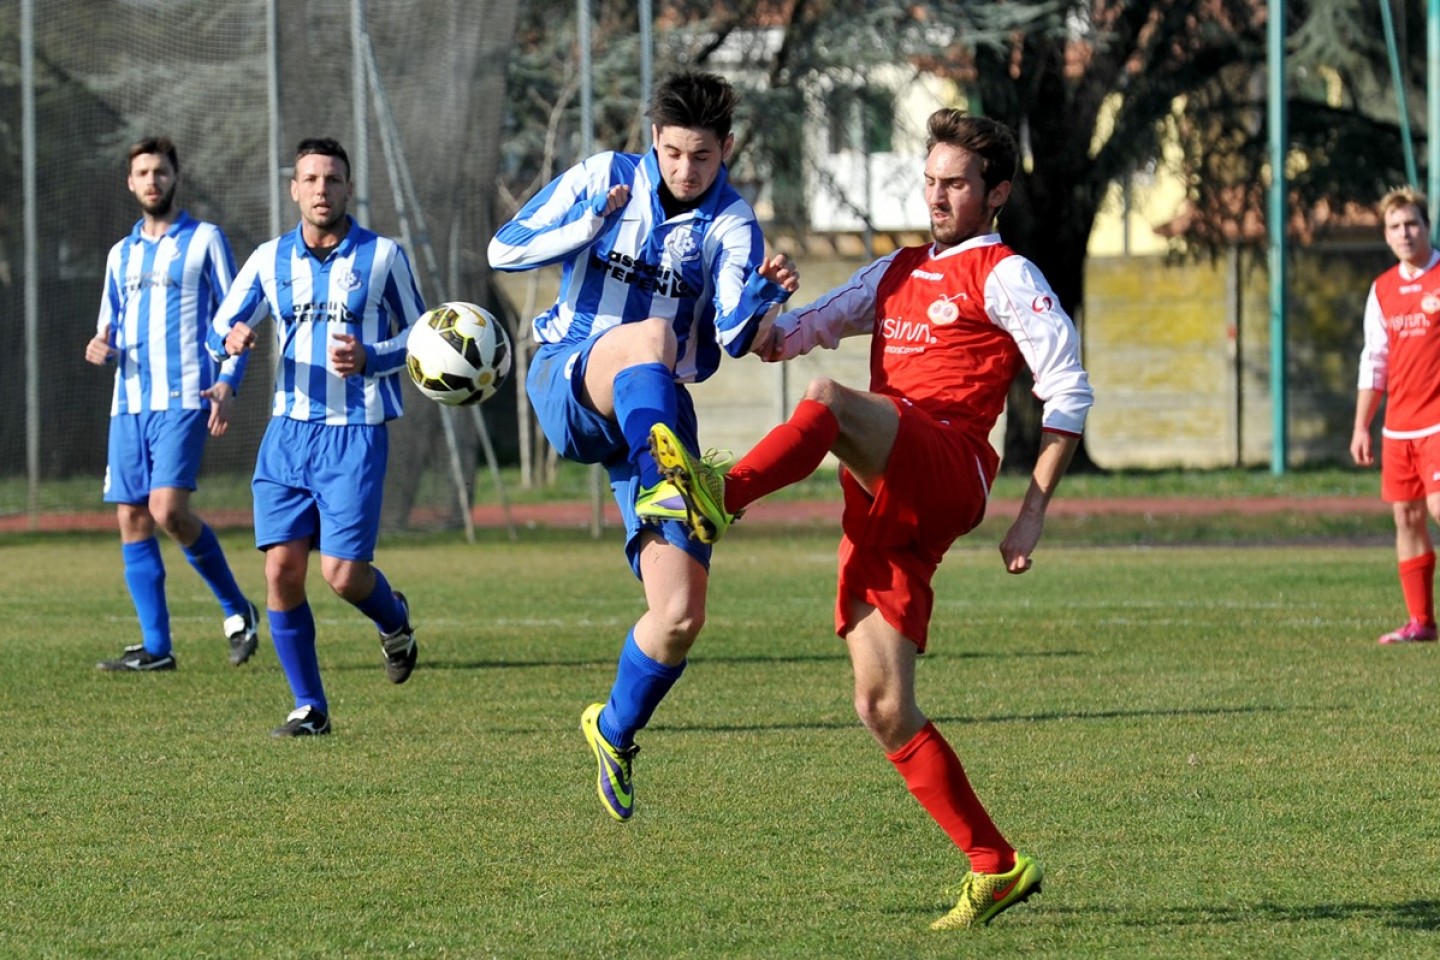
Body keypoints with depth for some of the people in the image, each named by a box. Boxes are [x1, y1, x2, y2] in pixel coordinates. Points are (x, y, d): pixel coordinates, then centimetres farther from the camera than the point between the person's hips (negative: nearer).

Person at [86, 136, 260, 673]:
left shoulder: (204, 240, 3)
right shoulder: (121, 255, 18)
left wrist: (227, 383, -13)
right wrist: (101, 349, 0)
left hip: (184, 400, -6)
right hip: (129, 403, 6)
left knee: (167, 509, -20)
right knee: (131, 519, -1)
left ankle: (236, 608, -1)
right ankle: (156, 646, 3)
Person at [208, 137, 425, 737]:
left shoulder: (382, 256, 0)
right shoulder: (270, 259, 8)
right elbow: (220, 327, 11)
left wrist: (369, 359, -13)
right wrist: (232, 339, -14)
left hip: (356, 434, -3)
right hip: (289, 432, 3)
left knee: (342, 573, -12)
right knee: (282, 569, -6)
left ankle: (394, 620, 25)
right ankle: (309, 707, 6)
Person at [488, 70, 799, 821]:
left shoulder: (731, 224, -2)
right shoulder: (604, 177, 0)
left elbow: (733, 336, -17)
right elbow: (504, 251, 1)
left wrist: (767, 295, -38)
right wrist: (591, 222, -14)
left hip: (654, 414, 2)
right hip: (567, 381, -2)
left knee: (682, 614, -9)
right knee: (651, 336, -39)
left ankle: (615, 732, 20)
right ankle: (666, 483, -68)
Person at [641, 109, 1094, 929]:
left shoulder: (1003, 276, 6)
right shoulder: (897, 274, 26)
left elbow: (1070, 392, -1)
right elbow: (786, 340, 27)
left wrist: (1033, 513, -7)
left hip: (947, 476, -7)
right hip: (882, 508, 7)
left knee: (830, 400, -33)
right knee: (883, 708, 0)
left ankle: (723, 494, -54)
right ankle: (996, 867, 5)